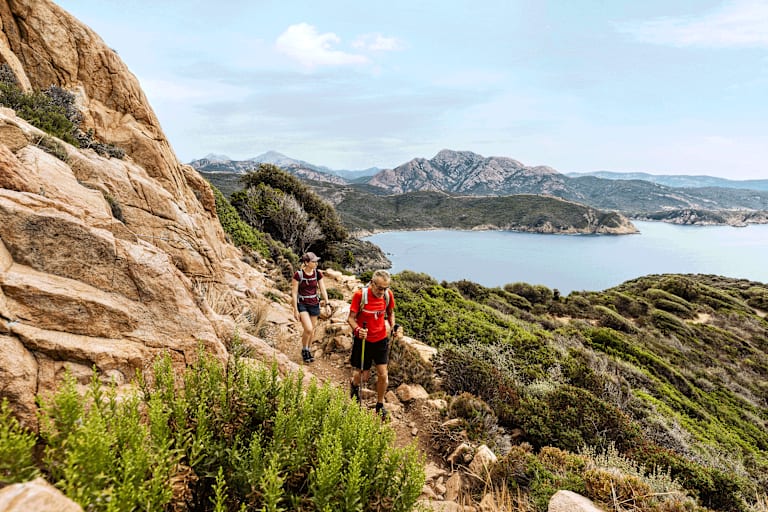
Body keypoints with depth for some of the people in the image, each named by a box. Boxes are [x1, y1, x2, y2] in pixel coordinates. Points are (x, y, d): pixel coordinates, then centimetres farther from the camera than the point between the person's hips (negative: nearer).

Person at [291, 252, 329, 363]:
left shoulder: (318, 274, -4)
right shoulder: (298, 274, -15)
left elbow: (323, 290, 1)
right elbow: (294, 293, -11)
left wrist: (327, 304, -6)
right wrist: (295, 310, -11)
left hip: (314, 304, 4)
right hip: (302, 305, -4)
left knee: (312, 330, 12)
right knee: (308, 329, -16)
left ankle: (308, 350, 34)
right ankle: (304, 350, 11)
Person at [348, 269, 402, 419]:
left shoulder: (388, 294, -9)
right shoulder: (360, 295, -20)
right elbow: (351, 318, -14)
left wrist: (393, 326, -8)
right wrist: (357, 329, -33)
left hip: (381, 339, 3)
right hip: (363, 339, -2)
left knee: (383, 375, 2)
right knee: (364, 376, 7)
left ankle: (380, 404, 28)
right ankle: (354, 384, 45)